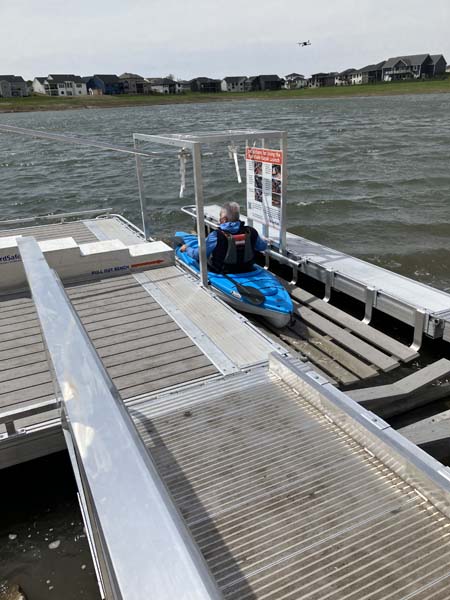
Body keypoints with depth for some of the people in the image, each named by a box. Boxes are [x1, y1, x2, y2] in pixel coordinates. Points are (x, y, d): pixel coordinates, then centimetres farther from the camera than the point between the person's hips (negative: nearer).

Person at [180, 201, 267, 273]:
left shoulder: (216, 236, -25)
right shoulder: (251, 232, -14)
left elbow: (197, 255, -15)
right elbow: (263, 247, 6)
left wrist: (186, 248, 7)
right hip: (246, 271, 5)